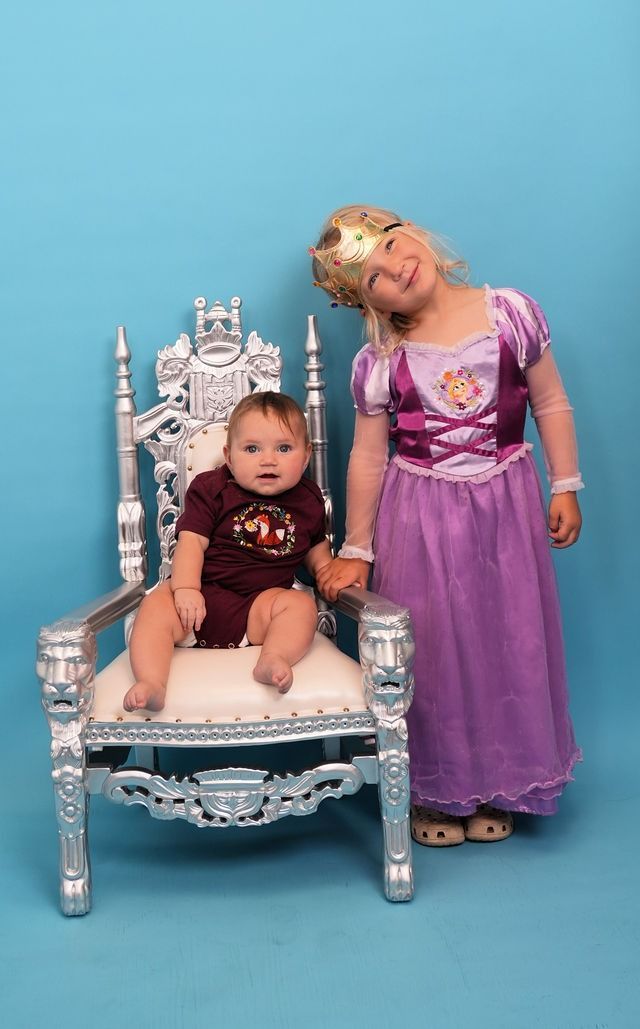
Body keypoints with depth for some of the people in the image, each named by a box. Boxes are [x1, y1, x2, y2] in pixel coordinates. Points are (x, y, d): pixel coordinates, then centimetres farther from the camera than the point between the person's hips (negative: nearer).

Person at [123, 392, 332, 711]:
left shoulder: (307, 500, 11)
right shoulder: (211, 489, 2)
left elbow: (317, 552, 26)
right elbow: (192, 541, -7)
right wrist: (186, 588, -22)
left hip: (260, 604, 2)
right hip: (202, 594, -1)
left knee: (301, 604, -25)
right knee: (156, 605, -27)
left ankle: (273, 659, -45)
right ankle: (150, 683, -40)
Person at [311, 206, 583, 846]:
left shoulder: (512, 314, -5)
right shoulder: (379, 363, -7)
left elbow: (550, 404, 3)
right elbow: (368, 458, -2)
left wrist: (565, 487, 2)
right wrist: (356, 551, 2)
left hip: (504, 507, 1)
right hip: (418, 519, -1)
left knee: (509, 643, 9)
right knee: (429, 651, 7)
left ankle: (496, 788, 30)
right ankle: (433, 791, 27)